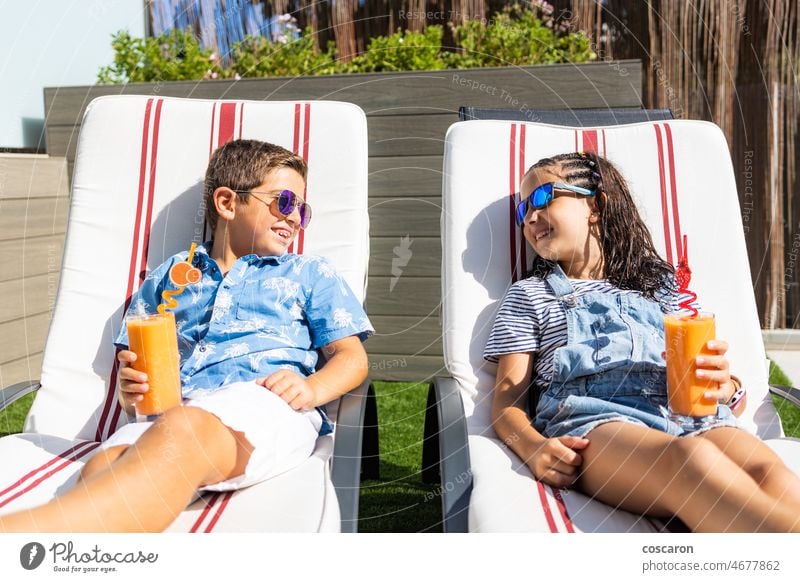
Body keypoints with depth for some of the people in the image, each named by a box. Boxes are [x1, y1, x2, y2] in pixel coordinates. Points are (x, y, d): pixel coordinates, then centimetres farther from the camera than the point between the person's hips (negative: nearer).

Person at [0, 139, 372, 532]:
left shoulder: (311, 274, 25)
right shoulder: (169, 276, 28)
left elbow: (352, 357, 16)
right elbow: (133, 364, 25)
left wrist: (311, 389, -6)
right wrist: (130, 389, 0)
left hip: (270, 407, -2)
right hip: (173, 411, 3)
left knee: (179, 435, -37)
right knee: (103, 470, -33)